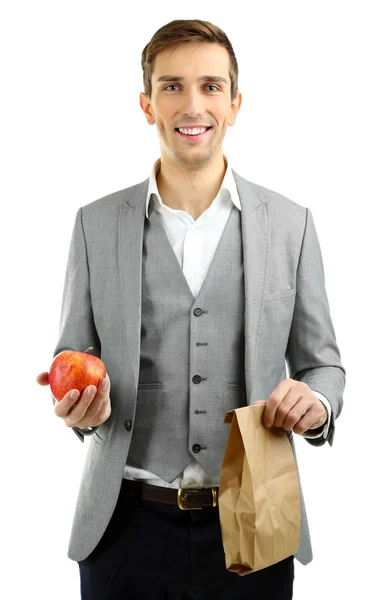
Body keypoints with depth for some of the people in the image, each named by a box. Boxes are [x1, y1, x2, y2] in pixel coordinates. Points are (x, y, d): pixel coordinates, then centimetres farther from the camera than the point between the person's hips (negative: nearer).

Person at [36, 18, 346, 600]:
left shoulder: (291, 223, 1)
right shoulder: (96, 224, 1)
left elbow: (320, 362, 6)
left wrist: (317, 404, -15)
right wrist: (80, 406, -14)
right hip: (128, 524, 0)